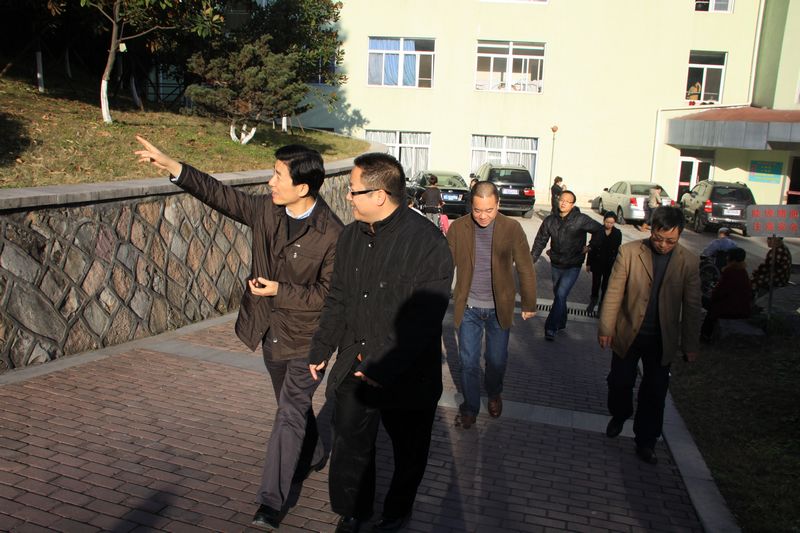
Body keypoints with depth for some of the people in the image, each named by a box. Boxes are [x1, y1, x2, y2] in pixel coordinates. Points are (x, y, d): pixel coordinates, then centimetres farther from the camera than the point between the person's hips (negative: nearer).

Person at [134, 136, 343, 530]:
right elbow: (222, 195, 2)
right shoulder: (266, 209, -5)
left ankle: (271, 501, 7)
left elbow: (329, 293, -21)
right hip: (272, 332, 7)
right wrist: (174, 168, -4)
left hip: (306, 338, -7)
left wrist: (279, 290, -19)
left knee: (290, 415, -3)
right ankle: (314, 456, 49)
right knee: (293, 405, 24)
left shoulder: (332, 234, -24)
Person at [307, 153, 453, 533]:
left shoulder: (427, 243, -20)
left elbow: (423, 321, -22)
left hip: (407, 375, -4)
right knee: (350, 443, 13)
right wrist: (321, 350, 13)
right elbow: (338, 300, 12)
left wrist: (385, 368, -23)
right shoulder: (350, 237, 2)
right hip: (354, 366, 5)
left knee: (408, 449, 17)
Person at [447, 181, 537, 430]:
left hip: (499, 309, 0)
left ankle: (494, 394, 45)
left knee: (497, 360, 15)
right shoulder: (458, 228, -8)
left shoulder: (512, 228, -10)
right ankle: (470, 407, 28)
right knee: (468, 362, 7)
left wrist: (529, 304, 2)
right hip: (468, 308, 0)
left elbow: (525, 268, -2)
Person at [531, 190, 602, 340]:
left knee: (561, 295, -15)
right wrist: (532, 260, -4)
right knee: (557, 295, 16)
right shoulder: (550, 220, -3)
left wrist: (590, 247, -3)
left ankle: (551, 328, -9)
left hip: (572, 266, -4)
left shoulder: (581, 220, -14)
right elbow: (540, 241, 2)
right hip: (555, 264, 4)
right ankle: (561, 323, 35)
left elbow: (600, 230, -3)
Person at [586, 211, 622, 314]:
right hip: (597, 263, 0)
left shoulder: (617, 233, -5)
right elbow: (591, 247, -2)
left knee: (605, 286, 9)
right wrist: (588, 263, -1)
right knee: (596, 283, 9)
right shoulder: (597, 231, -8)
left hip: (610, 264, 0)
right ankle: (593, 300, 34)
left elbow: (618, 250, 1)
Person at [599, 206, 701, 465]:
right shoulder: (629, 252, -10)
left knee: (655, 392, 9)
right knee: (620, 382, 14)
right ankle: (618, 416, 44)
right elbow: (613, 293, -8)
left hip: (662, 340, 1)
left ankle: (646, 442, 26)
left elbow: (691, 306, 0)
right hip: (628, 334, -1)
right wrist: (606, 328, -8)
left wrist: (690, 344, 2)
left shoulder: (689, 262, -5)